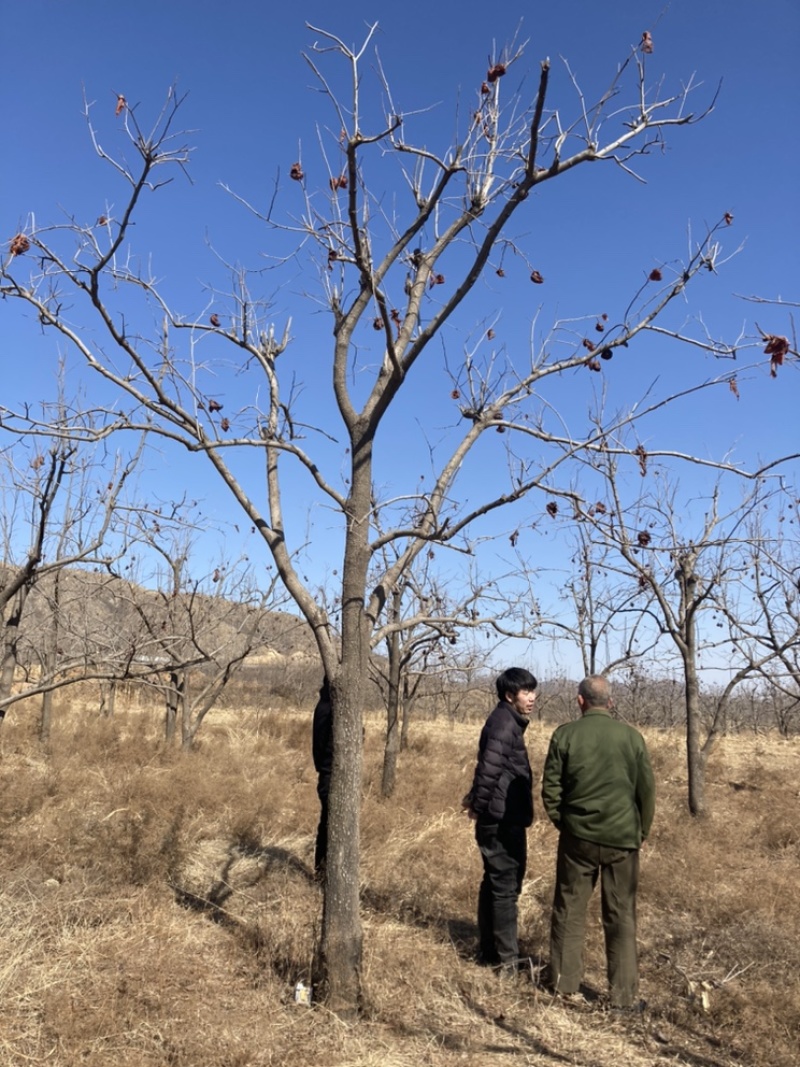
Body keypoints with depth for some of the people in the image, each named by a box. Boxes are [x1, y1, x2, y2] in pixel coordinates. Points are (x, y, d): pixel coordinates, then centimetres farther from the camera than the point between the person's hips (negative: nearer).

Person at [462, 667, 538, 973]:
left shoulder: (505, 721, 14)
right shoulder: (505, 724, -18)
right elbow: (489, 769, -26)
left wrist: (477, 800, 11)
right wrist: (479, 805, -15)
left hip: (498, 820, 10)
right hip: (504, 821, -10)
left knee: (493, 884, 16)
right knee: (506, 888, -2)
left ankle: (488, 952, 27)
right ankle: (507, 960, 6)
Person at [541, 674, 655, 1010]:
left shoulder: (565, 735, -6)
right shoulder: (631, 736, -3)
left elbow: (550, 788, -4)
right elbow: (647, 790, 2)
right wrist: (642, 832, 15)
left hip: (578, 836, 0)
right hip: (623, 838, 0)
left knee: (569, 910, 13)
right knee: (622, 917, 9)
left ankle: (564, 982, 23)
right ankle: (623, 994, 13)